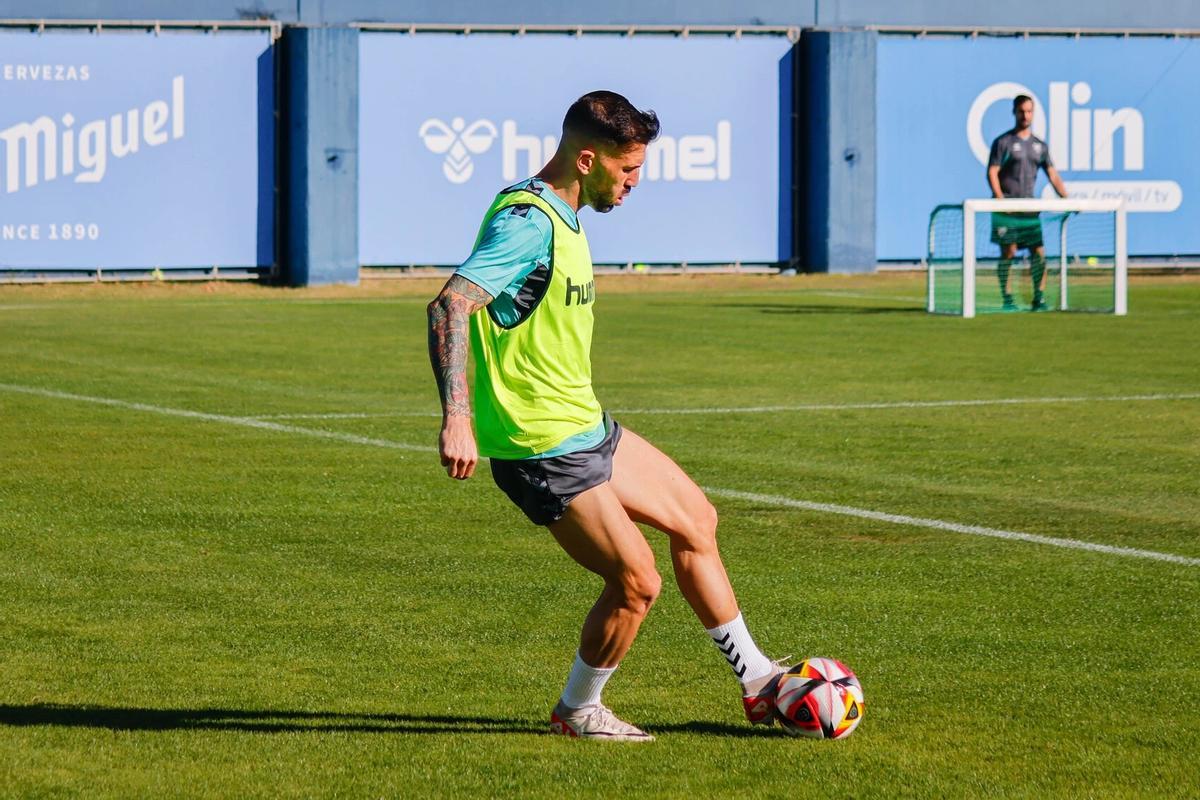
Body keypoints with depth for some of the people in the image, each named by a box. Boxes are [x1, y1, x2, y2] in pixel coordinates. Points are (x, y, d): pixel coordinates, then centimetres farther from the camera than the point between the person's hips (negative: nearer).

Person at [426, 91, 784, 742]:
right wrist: (457, 419, -41)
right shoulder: (527, 222, -21)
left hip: (584, 426, 11)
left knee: (695, 519, 17)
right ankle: (577, 711, 16)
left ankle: (755, 679, 28)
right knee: (637, 583, -8)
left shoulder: (560, 216, 11)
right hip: (542, 447, -11)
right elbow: (450, 305, -33)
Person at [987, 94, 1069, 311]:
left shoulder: (1040, 145, 15)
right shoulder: (1003, 142, 0)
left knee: (1039, 253, -2)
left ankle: (1039, 299, 3)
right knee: (1008, 253, -6)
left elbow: (1053, 175, 15)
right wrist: (1000, 200, -18)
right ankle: (1007, 299, 0)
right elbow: (992, 173, -5)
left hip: (1029, 209, 5)